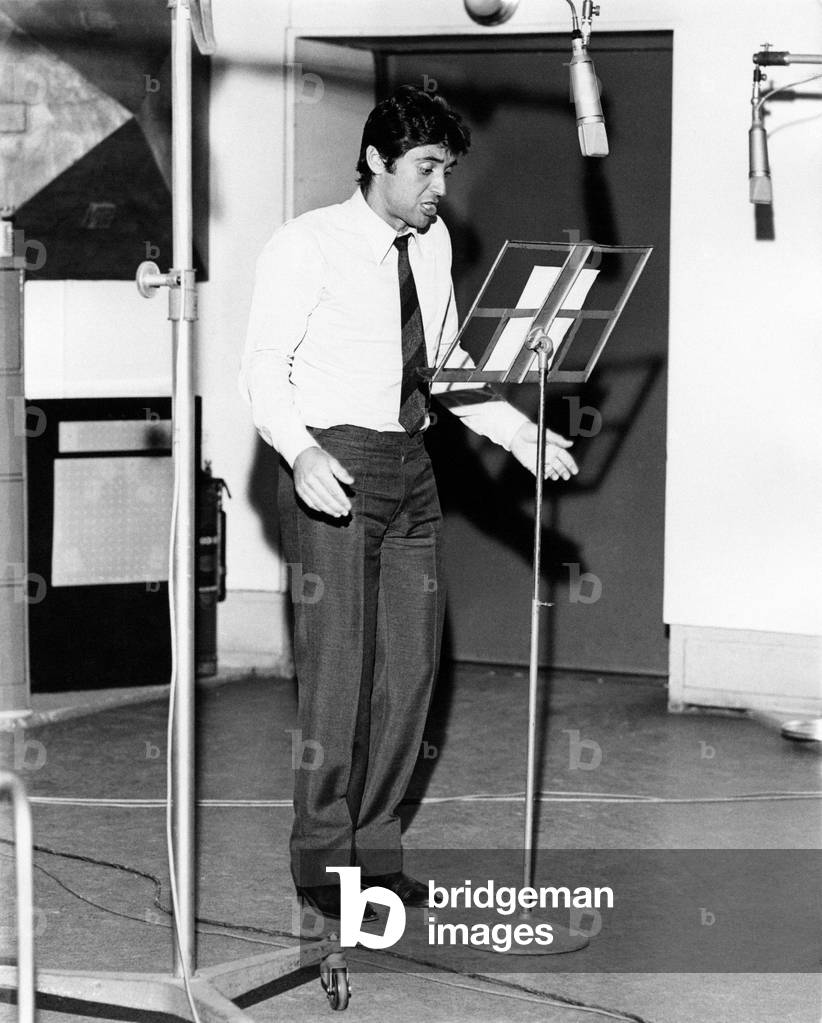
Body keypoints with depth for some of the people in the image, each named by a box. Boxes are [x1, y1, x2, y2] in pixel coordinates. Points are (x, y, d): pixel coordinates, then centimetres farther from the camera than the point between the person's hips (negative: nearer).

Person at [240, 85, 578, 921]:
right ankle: (323, 861, 4)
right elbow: (263, 366, -10)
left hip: (408, 465, 7)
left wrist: (518, 434, 7)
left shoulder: (433, 244, 12)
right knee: (336, 666, -6)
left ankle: (375, 849, 17)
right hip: (334, 466, -7)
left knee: (411, 663, 7)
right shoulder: (308, 245, -7)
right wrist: (302, 452, -27)